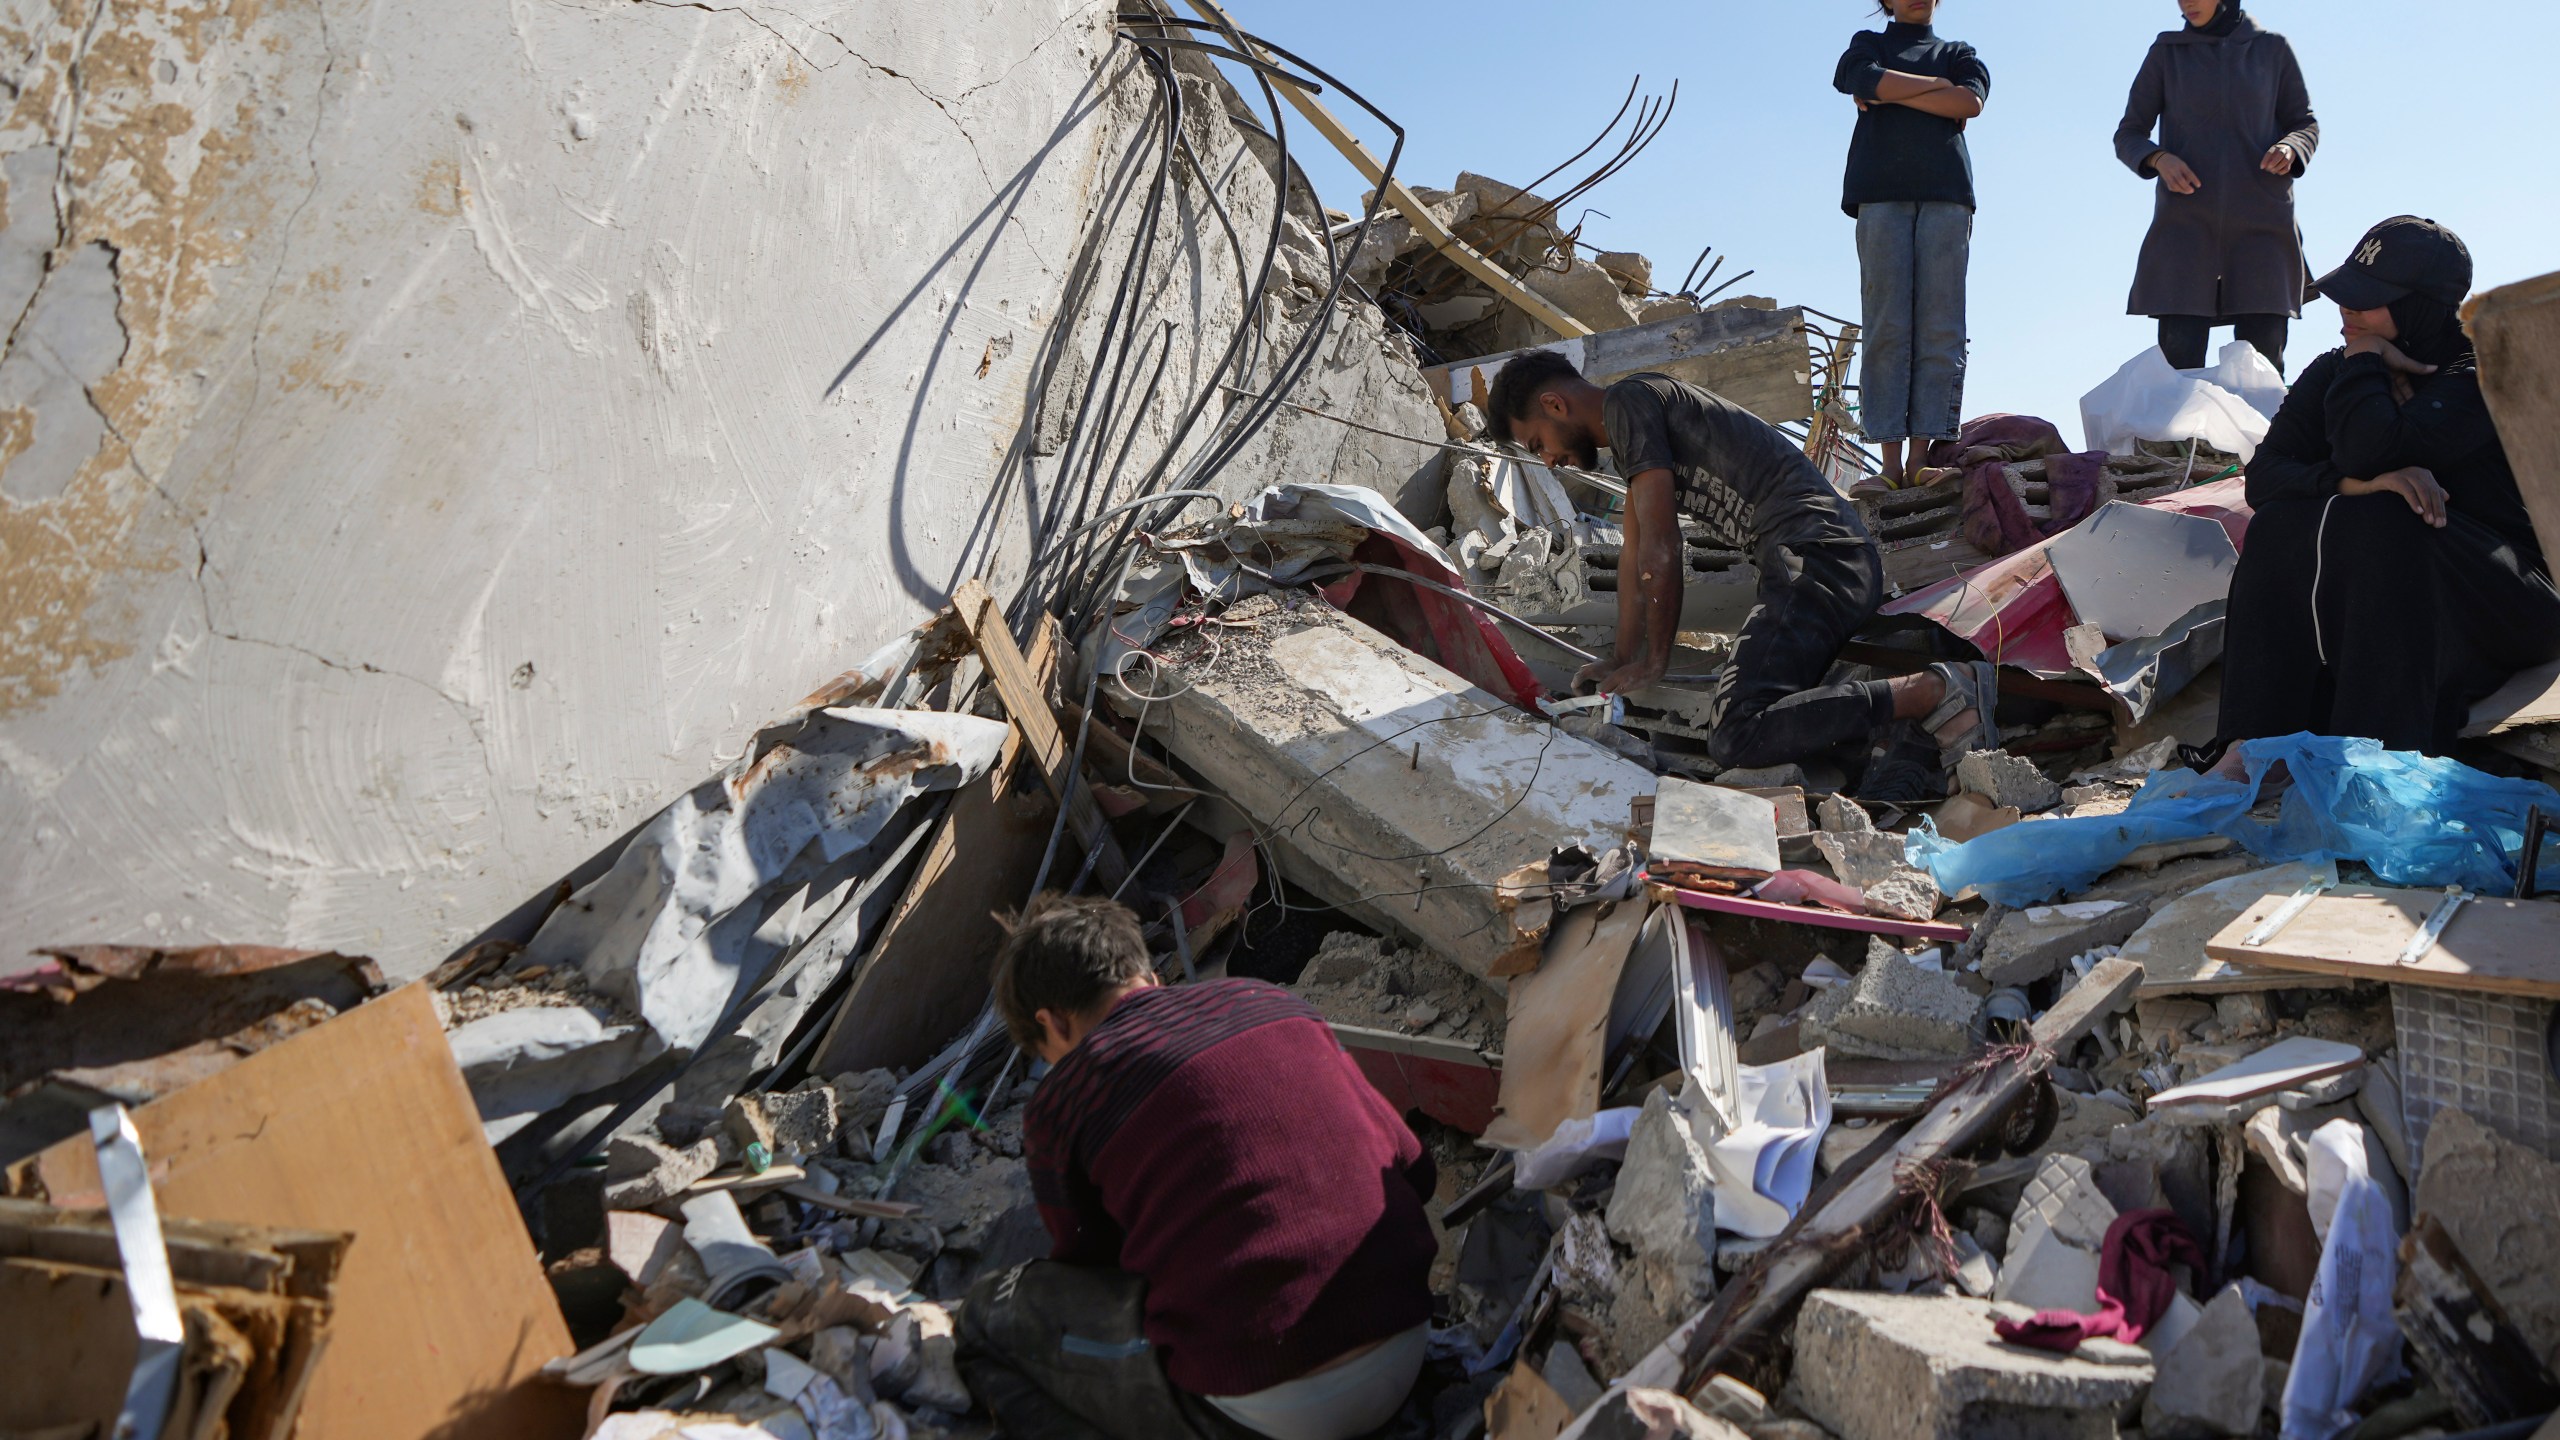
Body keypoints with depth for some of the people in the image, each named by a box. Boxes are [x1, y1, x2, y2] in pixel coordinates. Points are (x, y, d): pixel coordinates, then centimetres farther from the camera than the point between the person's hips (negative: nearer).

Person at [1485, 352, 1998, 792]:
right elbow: (1636, 557, 30)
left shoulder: (1628, 403, -4)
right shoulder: (1629, 433, 27)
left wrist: (1654, 663, 2)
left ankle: (1934, 692, -20)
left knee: (1736, 738, -23)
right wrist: (1624, 660, 28)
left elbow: (1662, 550, -6)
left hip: (1814, 557, -11)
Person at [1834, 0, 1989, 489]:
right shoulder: (1868, 44, 23)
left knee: (1940, 328, -10)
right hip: (1881, 191, -2)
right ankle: (1891, 461, -16)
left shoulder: (1959, 54, 25)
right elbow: (1869, 81, -2)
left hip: (1946, 193, 2)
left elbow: (1971, 101, 3)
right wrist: (1938, 84, 7)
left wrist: (1892, 94, 1)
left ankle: (1925, 456, -15)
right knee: (1887, 326, -11)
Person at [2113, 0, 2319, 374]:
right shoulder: (2166, 52, 10)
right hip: (2187, 219, 0)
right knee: (2179, 356, -13)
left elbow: (2306, 124, 16)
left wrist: (2290, 149, -8)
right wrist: (2158, 159, -12)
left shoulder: (2272, 48, 11)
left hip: (2260, 220, 1)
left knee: (2263, 360, -9)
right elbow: (2127, 136, 10)